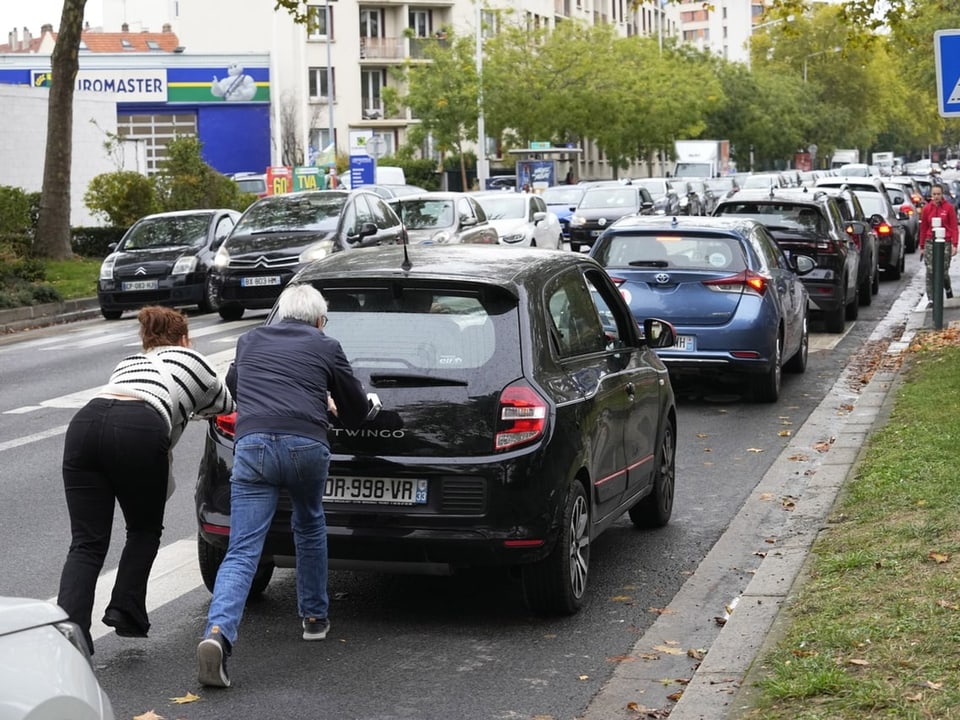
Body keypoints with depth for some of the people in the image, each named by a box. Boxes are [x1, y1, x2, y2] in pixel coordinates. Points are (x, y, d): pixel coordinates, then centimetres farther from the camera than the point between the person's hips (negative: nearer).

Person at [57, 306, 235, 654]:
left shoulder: (127, 362, 38)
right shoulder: (191, 359, 28)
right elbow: (224, 405, 42)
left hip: (85, 421, 4)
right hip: (139, 431, -4)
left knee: (86, 544, 2)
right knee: (144, 532, 20)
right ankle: (125, 610, 7)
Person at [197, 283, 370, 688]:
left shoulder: (250, 342, 26)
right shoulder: (325, 347, 18)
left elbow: (232, 386, 47)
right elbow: (357, 411, 26)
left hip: (252, 445, 1)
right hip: (307, 445, -1)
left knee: (242, 552, -4)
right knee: (309, 530, 27)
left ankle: (218, 633, -25)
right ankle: (314, 617, 38)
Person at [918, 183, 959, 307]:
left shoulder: (949, 208, -2)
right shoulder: (926, 209, 4)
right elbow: (923, 229, 9)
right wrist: (922, 247, 10)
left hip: (945, 242, -2)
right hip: (930, 242, 2)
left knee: (944, 271, 0)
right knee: (930, 272, -5)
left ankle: (948, 290, 33)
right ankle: (930, 300, -2)